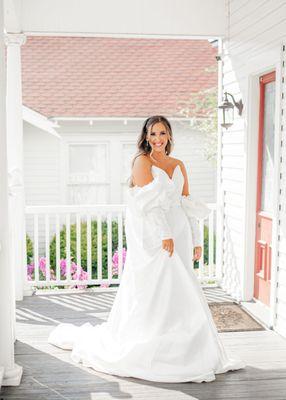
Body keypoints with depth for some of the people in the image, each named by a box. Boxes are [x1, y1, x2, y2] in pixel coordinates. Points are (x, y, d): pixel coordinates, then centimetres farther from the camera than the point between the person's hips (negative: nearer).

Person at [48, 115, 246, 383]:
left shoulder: (179, 166, 15)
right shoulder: (142, 162, -3)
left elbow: (187, 205, 16)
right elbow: (150, 202, -12)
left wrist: (196, 241, 12)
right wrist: (165, 234, -20)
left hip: (178, 233, 6)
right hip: (151, 235, -6)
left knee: (180, 293, 7)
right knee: (153, 290, -5)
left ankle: (177, 349, 19)